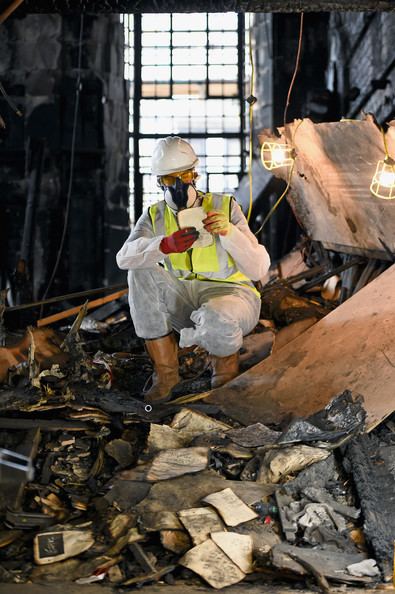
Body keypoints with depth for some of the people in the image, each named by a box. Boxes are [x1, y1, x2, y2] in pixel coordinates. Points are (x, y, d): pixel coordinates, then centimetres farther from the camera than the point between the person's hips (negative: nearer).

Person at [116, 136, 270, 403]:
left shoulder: (224, 207, -10)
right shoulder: (155, 216, -1)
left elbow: (258, 269, -17)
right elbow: (125, 258, -22)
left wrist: (229, 231, -33)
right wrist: (166, 245, -40)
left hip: (231, 294, -4)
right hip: (184, 299, 4)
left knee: (215, 319, -40)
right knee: (140, 273, -22)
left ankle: (227, 362, 1)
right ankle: (165, 371, -12)